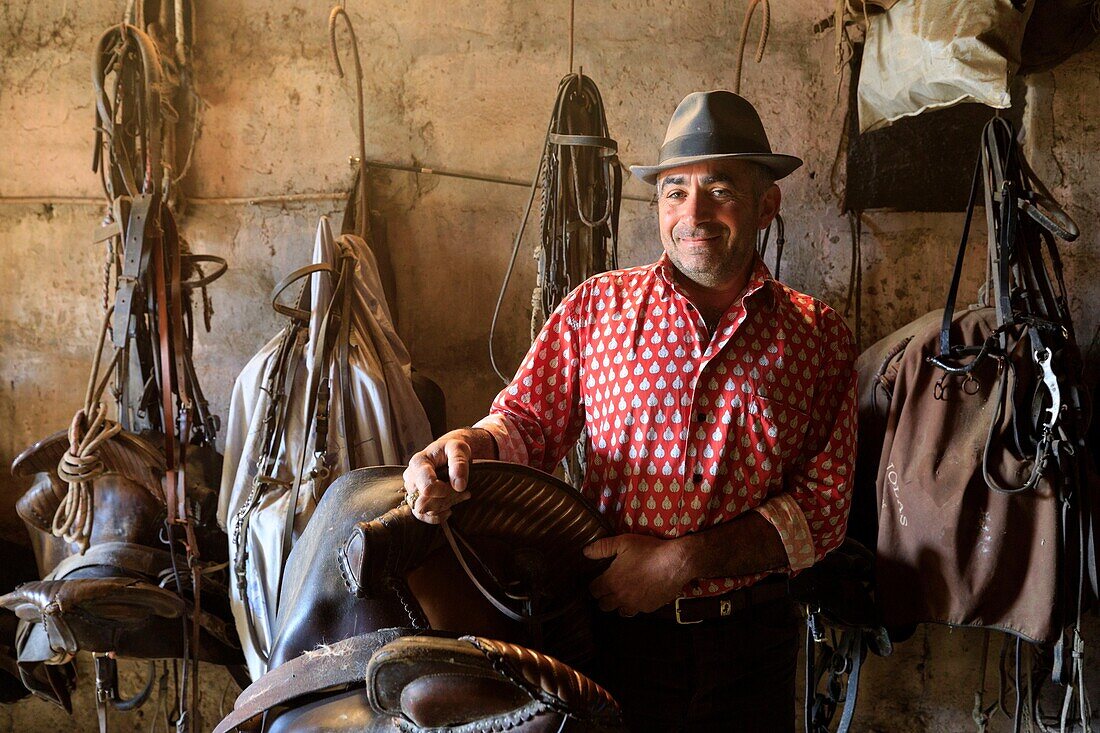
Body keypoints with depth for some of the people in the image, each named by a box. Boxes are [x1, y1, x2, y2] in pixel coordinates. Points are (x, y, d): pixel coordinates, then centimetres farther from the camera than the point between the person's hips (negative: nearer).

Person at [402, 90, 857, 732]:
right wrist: (469, 446, -20)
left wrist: (684, 561, -16)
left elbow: (824, 501, -6)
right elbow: (529, 420, 4)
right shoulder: (598, 307, 2)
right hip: (619, 630, 0)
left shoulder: (818, 334, -1)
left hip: (750, 638, 0)